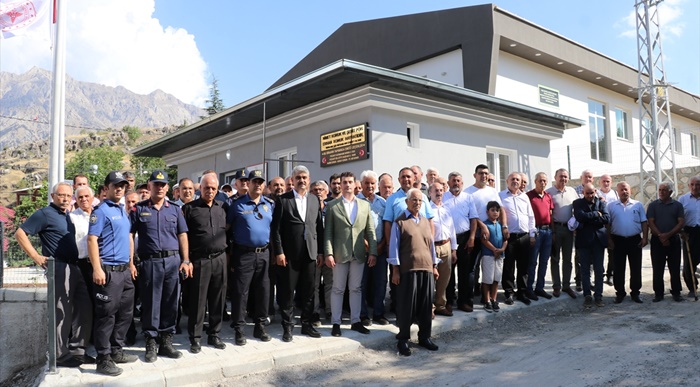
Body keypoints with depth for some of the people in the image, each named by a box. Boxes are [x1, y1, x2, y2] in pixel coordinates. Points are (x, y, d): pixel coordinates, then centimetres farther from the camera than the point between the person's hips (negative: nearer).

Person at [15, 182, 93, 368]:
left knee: (84, 309, 10)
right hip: (59, 268, -8)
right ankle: (60, 355, 10)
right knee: (62, 313, -2)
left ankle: (77, 350, 19)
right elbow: (20, 233, -11)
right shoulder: (45, 214, -7)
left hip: (74, 268, 8)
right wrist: (36, 257, -15)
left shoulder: (66, 215, 16)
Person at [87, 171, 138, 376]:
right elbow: (92, 239, -16)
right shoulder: (101, 210, -9)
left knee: (125, 313, 14)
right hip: (108, 270, -8)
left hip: (125, 270, 8)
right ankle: (103, 359, 6)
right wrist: (97, 269, -22)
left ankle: (117, 351, 26)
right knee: (106, 315, -3)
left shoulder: (123, 211, 16)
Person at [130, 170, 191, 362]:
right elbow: (129, 236, 3)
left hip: (173, 261, 2)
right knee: (150, 303, 3)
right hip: (150, 261, -2)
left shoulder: (175, 209, 11)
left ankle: (166, 342, 19)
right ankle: (150, 344, 14)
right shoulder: (139, 209, 5)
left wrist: (186, 260, 2)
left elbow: (182, 236, 10)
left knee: (170, 303, 7)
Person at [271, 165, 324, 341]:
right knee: (287, 291, 4)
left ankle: (306, 324, 23)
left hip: (310, 252, 3)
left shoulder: (315, 200, 10)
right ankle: (288, 326, 16)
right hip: (289, 253, -3)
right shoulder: (283, 199, -1)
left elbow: (320, 227, 9)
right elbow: (275, 228, -5)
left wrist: (320, 251, 5)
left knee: (308, 291, 10)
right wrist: (279, 252, -10)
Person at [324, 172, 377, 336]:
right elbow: (328, 232, -2)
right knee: (338, 289, 5)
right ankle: (336, 323, 13)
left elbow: (370, 230, 6)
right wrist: (328, 253, -11)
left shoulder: (365, 205, 8)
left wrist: (373, 252, -1)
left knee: (356, 288, 10)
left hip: (359, 253, 2)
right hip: (339, 253, -2)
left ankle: (355, 321, 19)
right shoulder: (332, 205, 1)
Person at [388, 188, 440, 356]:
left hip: (426, 269, 5)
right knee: (406, 305, 1)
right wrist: (395, 270, -7)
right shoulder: (399, 222, -1)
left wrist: (434, 266, 16)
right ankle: (403, 339, 11)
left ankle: (424, 337, 22)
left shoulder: (426, 221, 15)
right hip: (407, 270, -5)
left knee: (426, 305, 9)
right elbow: (394, 247, -3)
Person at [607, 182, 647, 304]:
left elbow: (644, 222, 5)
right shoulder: (611, 205, 4)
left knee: (636, 268, 5)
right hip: (618, 240, -1)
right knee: (619, 269, 4)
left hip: (635, 240, 1)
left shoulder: (638, 205, 7)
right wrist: (609, 240, -4)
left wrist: (644, 237, -4)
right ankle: (620, 293, 14)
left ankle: (635, 293, 15)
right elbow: (607, 224, 3)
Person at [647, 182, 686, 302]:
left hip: (674, 239, 0)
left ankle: (676, 293, 14)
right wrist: (660, 236, -12)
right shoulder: (653, 205, 6)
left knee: (675, 268, 4)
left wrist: (668, 235, -12)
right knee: (657, 269, 2)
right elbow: (650, 222, -1)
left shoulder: (678, 205, 6)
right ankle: (658, 293, 10)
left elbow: (681, 223, -2)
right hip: (657, 240, 0)